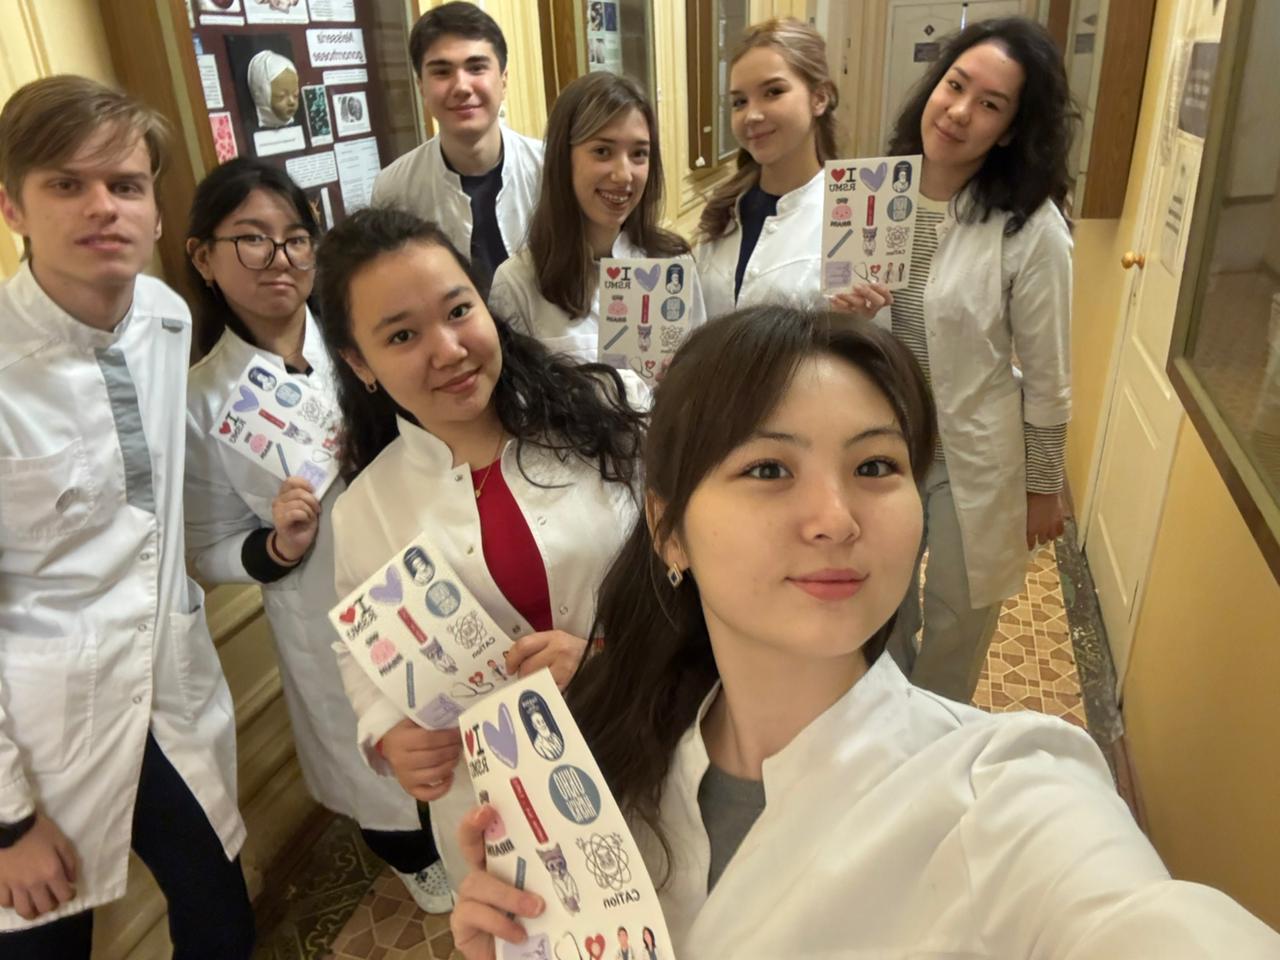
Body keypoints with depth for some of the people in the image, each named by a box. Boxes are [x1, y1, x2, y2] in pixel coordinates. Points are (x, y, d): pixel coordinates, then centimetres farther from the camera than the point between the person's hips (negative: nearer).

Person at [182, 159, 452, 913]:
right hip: (333, 625, 0)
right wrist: (278, 547, -21)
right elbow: (210, 553, -2)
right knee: (376, 760, 23)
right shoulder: (202, 401, -10)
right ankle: (414, 857, 57)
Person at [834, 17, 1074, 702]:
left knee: (957, 622, 19)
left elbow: (1046, 375, -8)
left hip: (973, 460, -3)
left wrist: (1045, 486, -1)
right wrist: (844, 313, -19)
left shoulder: (1030, 228, -16)